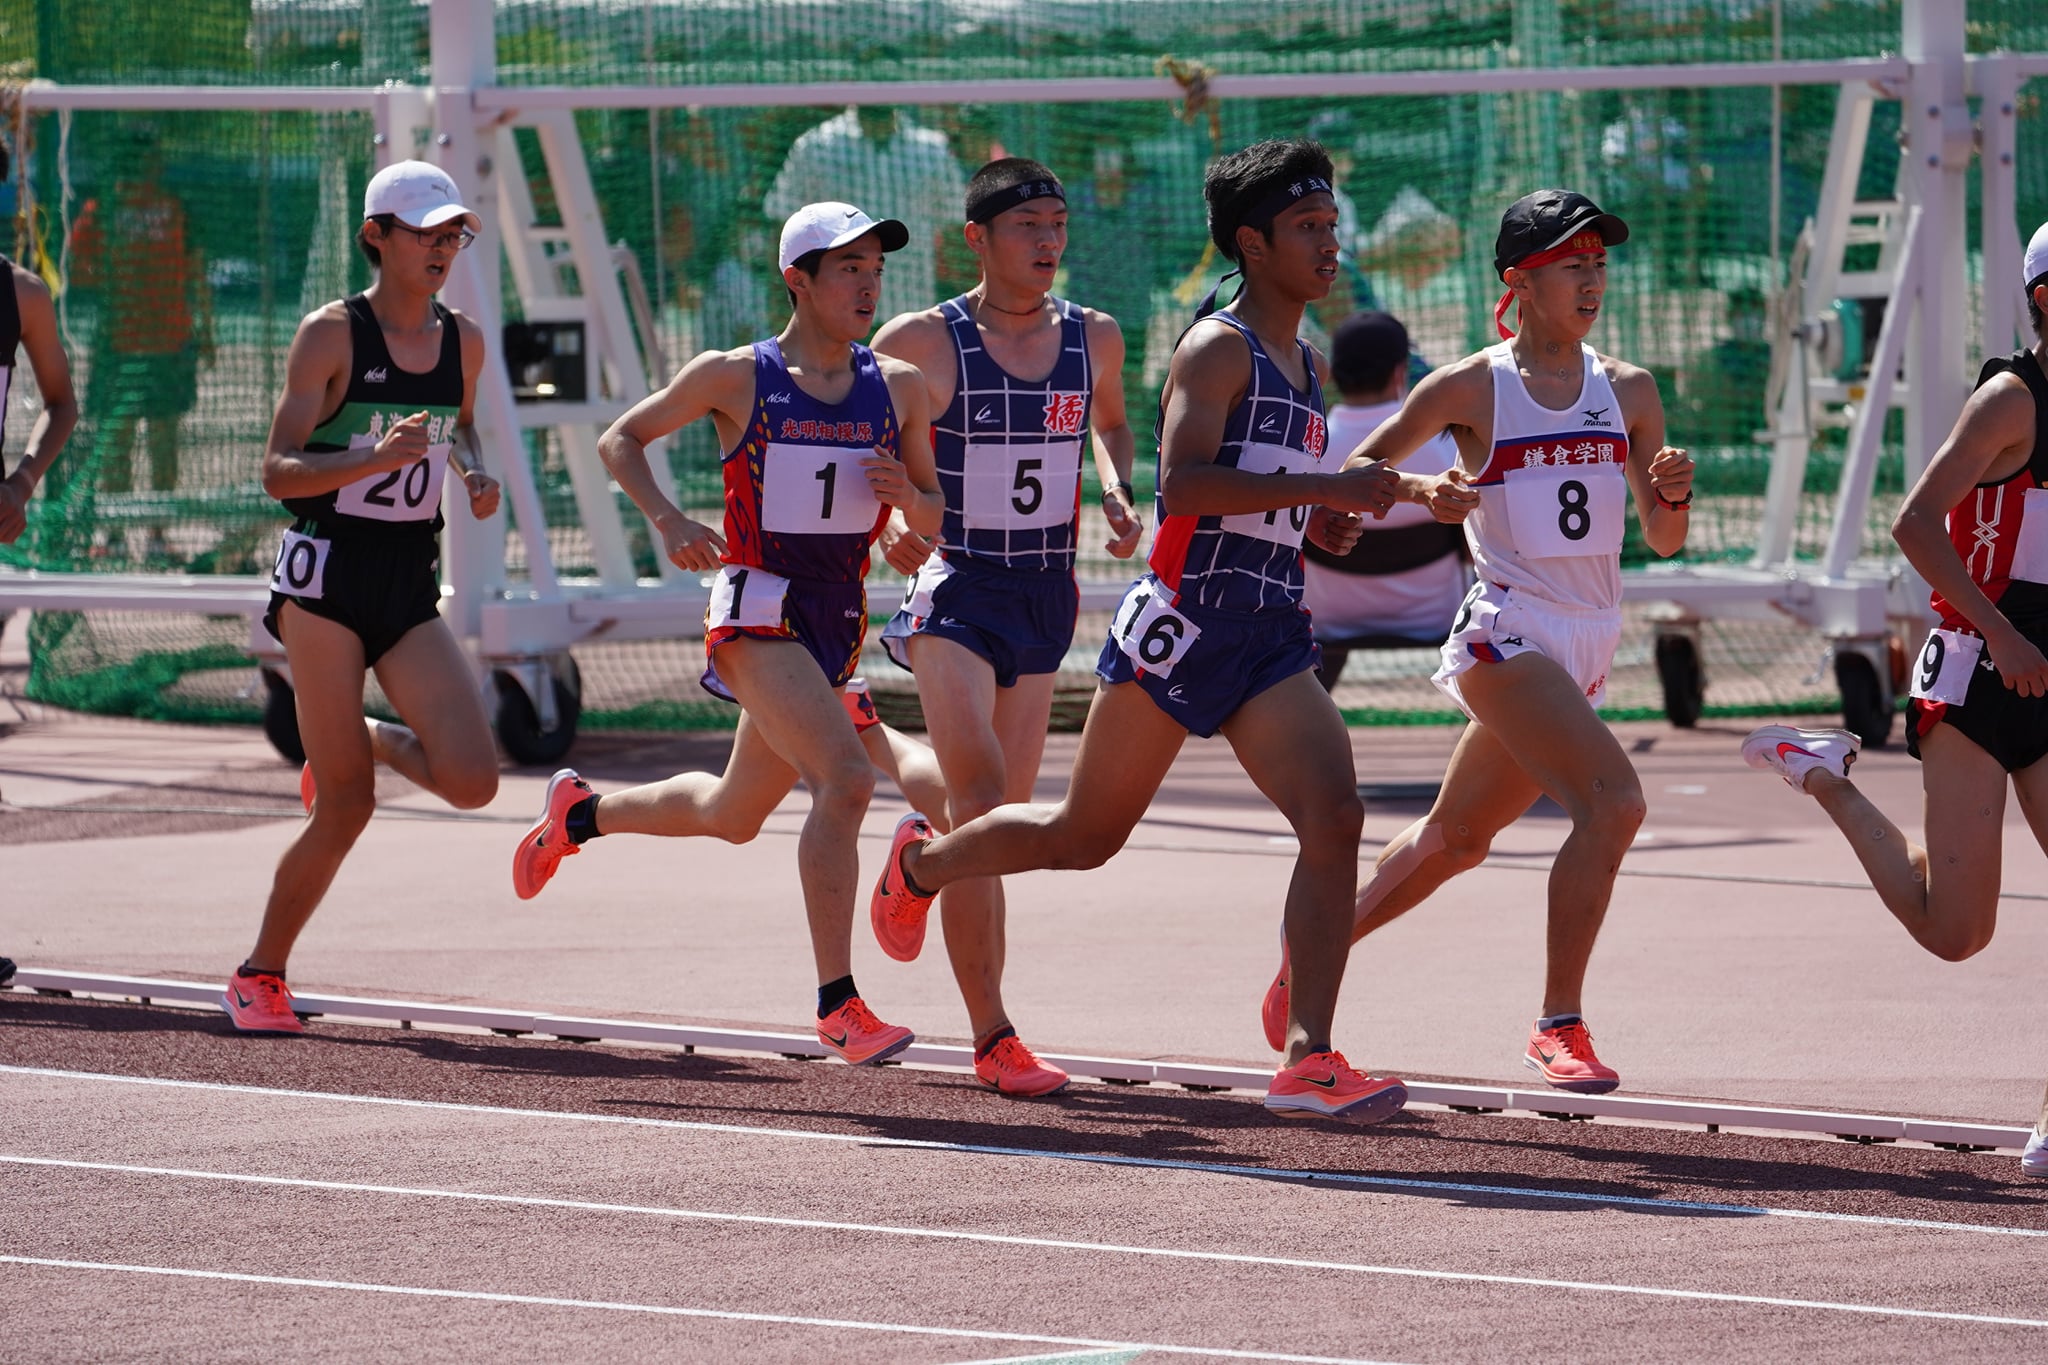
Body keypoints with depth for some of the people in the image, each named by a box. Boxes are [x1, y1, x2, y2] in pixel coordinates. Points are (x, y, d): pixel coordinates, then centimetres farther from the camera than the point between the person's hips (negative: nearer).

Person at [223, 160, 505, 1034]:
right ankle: (260, 976, 13)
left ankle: (368, 742, 20)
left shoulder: (463, 341, 8)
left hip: (411, 588, 5)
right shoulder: (330, 334, -7)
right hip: (327, 577, -5)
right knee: (346, 810, -7)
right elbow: (278, 474, -10)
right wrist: (376, 458, -26)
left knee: (471, 780, -14)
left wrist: (473, 473, 5)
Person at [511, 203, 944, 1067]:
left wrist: (908, 495, -12)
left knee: (732, 816, 19)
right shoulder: (734, 378, -5)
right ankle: (837, 1007, -23)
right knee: (845, 778, -25)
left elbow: (933, 524, 12)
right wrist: (668, 521, -9)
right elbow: (621, 439, 8)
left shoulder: (897, 388, 5)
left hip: (836, 623, 6)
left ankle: (582, 811, 47)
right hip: (755, 608, -6)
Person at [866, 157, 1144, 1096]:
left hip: (1046, 590, 5)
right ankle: (992, 1039, -21)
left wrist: (1116, 493, 6)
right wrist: (885, 524, -13)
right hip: (955, 586, -5)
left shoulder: (1093, 338, 5)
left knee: (1008, 810, 11)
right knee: (983, 802, -19)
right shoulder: (923, 343, -9)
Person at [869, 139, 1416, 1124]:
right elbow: (1183, 484, -25)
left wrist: (1317, 521, 10)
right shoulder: (1217, 349, -10)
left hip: (1270, 638, 7)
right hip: (1183, 623, -7)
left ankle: (1307, 1060, -19)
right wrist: (1324, 488, -28)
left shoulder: (1303, 366, 17)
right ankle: (921, 861, 36)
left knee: (1334, 817, -15)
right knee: (1084, 837, 7)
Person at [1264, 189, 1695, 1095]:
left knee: (1457, 835, 18)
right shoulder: (1469, 389, -5)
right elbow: (1354, 470, 1)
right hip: (1507, 635, -6)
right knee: (1612, 800, -25)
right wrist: (1421, 490, -19)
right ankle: (1560, 1027, -20)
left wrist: (1673, 493, -12)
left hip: (1585, 648, 6)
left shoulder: (1627, 391, 8)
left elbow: (1663, 540, 11)